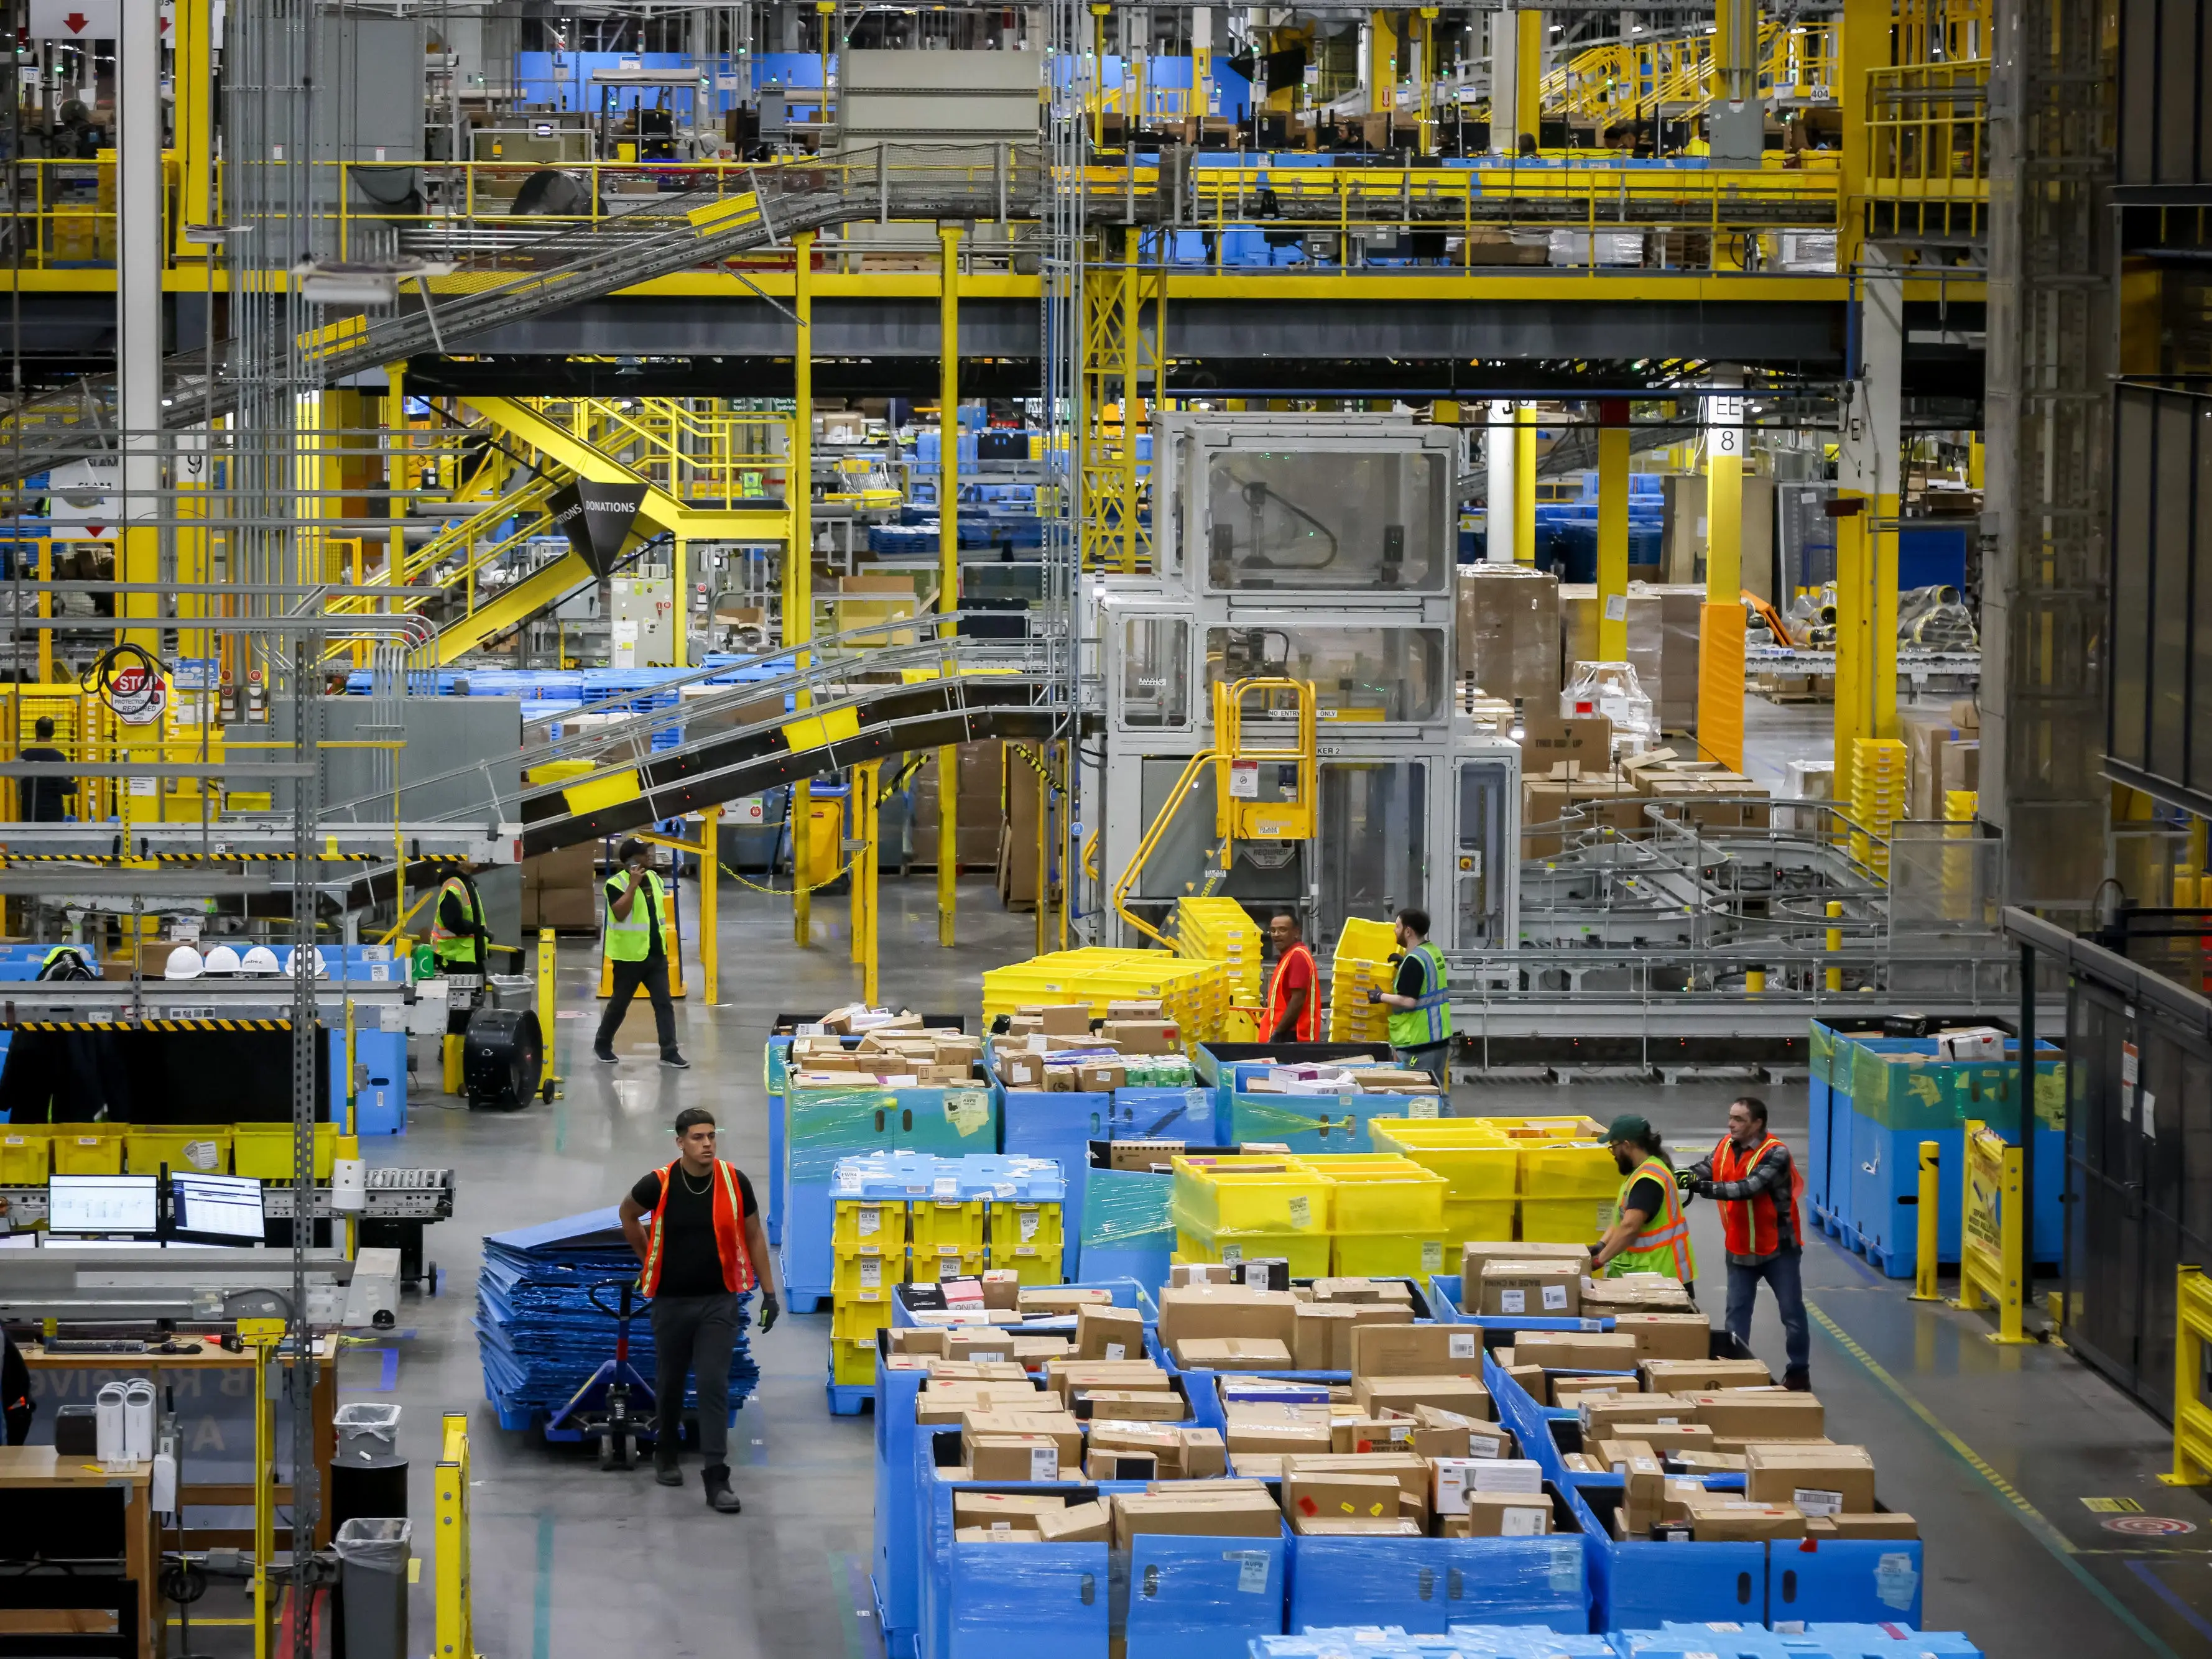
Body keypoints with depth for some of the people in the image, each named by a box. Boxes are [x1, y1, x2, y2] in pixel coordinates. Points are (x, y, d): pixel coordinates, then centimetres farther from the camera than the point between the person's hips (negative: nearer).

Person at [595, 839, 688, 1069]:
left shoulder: (654, 878, 8)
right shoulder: (616, 883, -14)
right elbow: (620, 913, -28)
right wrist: (633, 884, -29)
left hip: (656, 954, 6)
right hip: (629, 955, -6)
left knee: (664, 1003, -1)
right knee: (619, 1004, 7)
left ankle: (669, 1052, -1)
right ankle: (602, 1046, 25)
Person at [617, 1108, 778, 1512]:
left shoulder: (734, 1183, -9)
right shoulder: (659, 1184, -11)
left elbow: (753, 1236, 2)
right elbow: (628, 1214, 11)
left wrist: (769, 1293, 1)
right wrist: (650, 1260, 15)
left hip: (719, 1300, -1)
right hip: (670, 1300, 1)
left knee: (714, 1385, -8)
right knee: (670, 1381, 15)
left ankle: (716, 1479, -9)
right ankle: (665, 1452, 40)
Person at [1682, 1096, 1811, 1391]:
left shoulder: (1775, 1154, -22)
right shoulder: (1726, 1146, -1)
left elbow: (1749, 1187, -33)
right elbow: (1704, 1169, -3)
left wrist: (1703, 1187, -39)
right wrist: (1689, 1177, -28)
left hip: (1778, 1248, -6)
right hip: (1740, 1249, 6)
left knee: (1792, 1312, 4)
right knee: (1736, 1313, 8)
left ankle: (1798, 1374, 16)